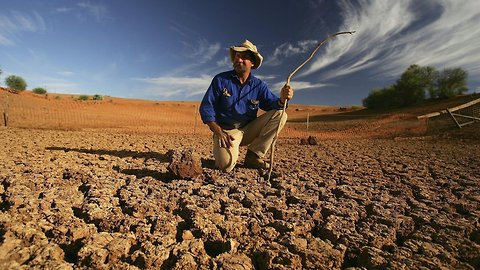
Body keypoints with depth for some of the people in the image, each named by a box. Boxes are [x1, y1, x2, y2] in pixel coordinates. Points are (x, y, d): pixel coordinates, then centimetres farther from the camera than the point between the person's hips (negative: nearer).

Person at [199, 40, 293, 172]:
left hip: (249, 130, 4)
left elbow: (272, 104, -4)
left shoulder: (258, 85, 3)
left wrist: (282, 99, -29)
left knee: (280, 115, -13)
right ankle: (225, 150, 9)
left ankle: (253, 156, -9)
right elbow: (206, 108, -7)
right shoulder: (220, 80, -4)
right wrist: (219, 132, -18)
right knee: (226, 165, -31)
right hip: (226, 131, -4)